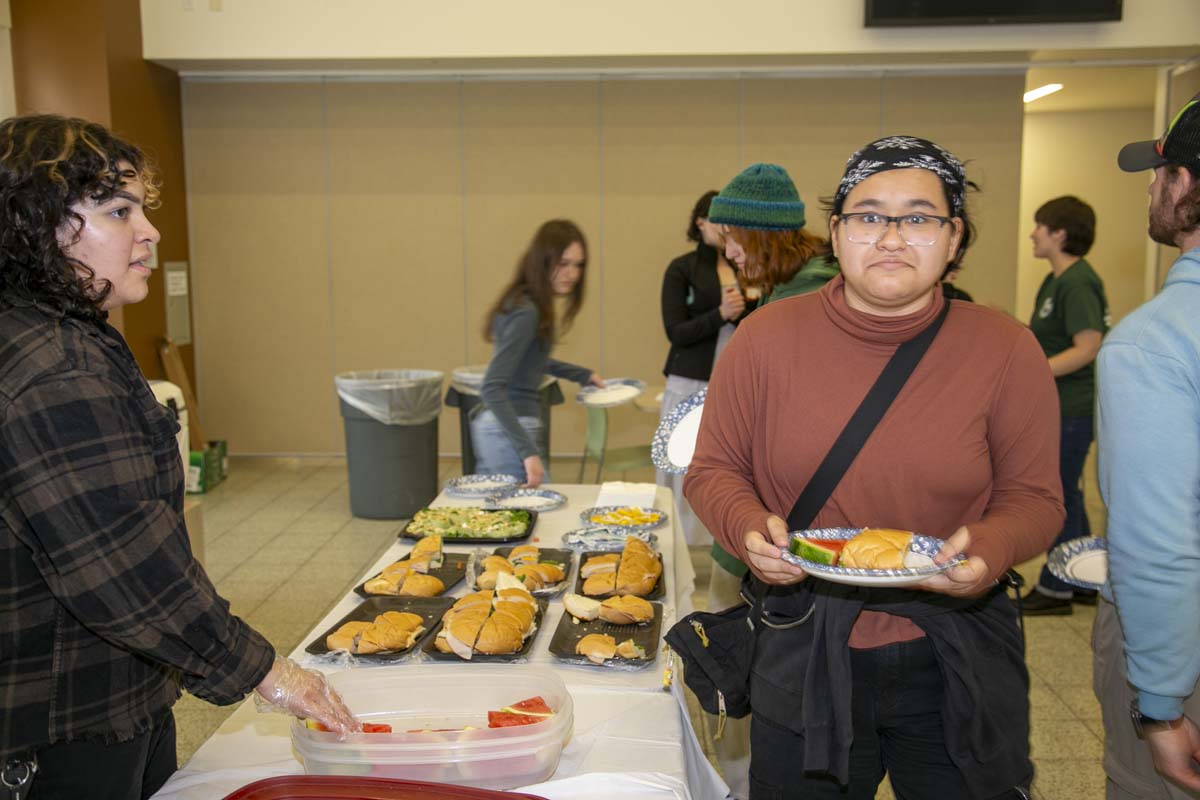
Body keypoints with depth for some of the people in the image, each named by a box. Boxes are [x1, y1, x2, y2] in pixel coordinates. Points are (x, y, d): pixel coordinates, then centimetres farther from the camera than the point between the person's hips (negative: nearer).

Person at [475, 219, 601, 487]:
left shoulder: (529, 302, 9)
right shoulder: (525, 312, -19)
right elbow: (491, 387, -27)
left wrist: (582, 375, 32)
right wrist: (528, 451, -32)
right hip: (510, 432, -10)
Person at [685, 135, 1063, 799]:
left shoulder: (1006, 351, -6)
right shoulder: (766, 337, -7)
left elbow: (1033, 497, 1)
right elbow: (713, 470, 1)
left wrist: (990, 546, -20)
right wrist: (747, 526, -20)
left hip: (952, 666, 1)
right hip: (802, 657, 0)